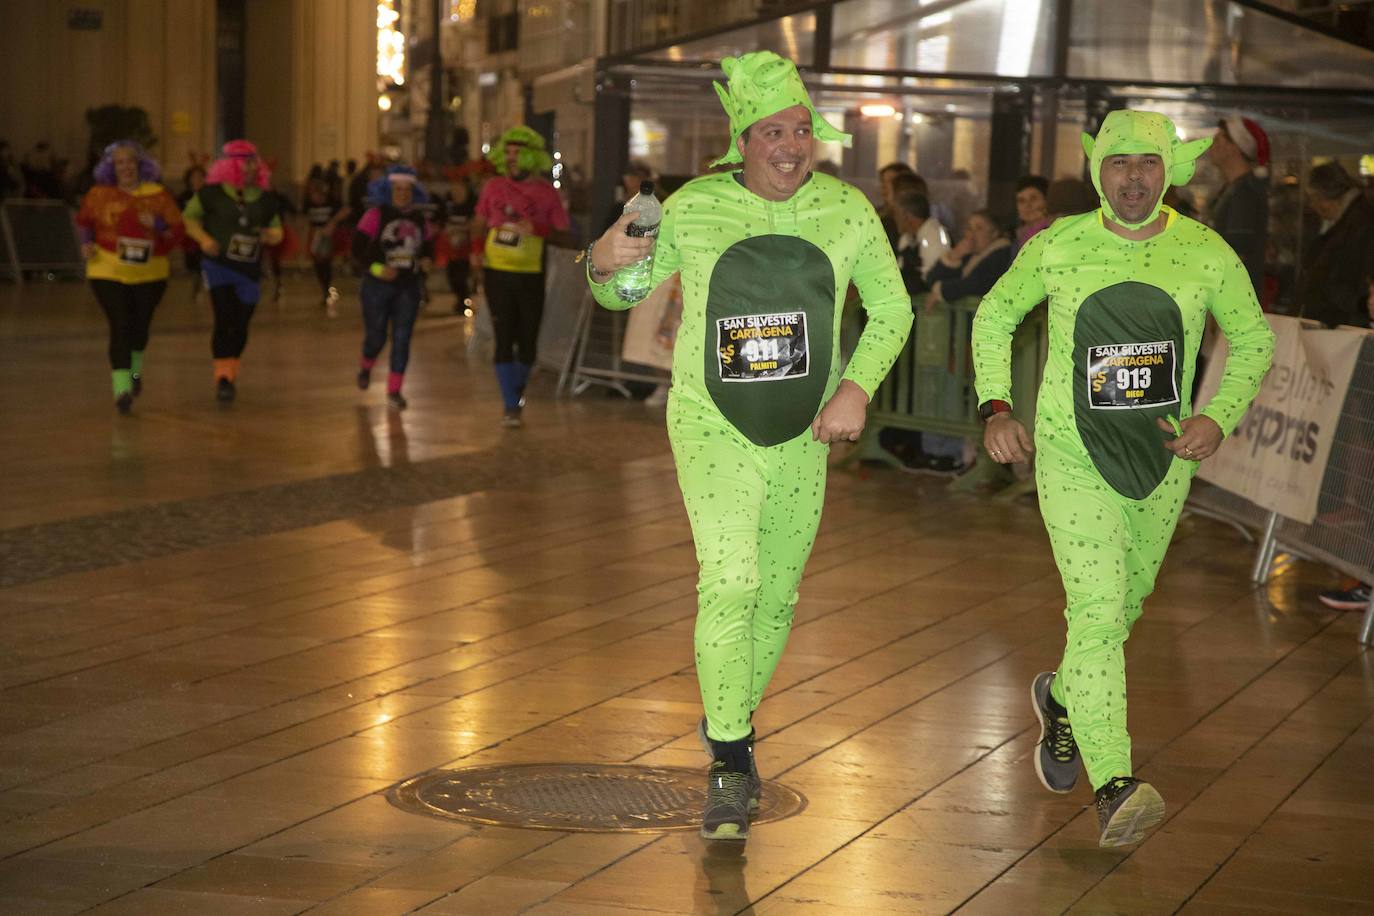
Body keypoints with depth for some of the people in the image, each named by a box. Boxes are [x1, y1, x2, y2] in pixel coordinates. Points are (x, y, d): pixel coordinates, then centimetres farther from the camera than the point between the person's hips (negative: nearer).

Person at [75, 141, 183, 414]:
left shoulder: (158, 195, -2)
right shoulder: (100, 194, -2)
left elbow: (177, 232, -1)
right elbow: (84, 221, 15)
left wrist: (158, 225, -20)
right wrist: (86, 242, -2)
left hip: (149, 274, 2)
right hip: (108, 272, -2)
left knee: (140, 327, 13)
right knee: (120, 327, -14)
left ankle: (134, 369, 45)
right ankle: (122, 387, -14)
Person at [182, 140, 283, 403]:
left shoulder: (265, 199, 6)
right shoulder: (212, 193, -4)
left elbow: (277, 231, 16)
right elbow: (189, 217, 5)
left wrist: (271, 236, -8)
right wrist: (203, 237, -12)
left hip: (249, 272, 4)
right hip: (219, 265, -3)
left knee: (240, 326, 9)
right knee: (224, 320, -16)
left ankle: (230, 373, 28)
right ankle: (223, 377, -12)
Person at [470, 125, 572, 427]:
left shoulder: (547, 194, -1)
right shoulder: (493, 187, 4)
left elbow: (566, 238, -1)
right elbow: (479, 223, 18)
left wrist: (538, 230, -18)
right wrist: (476, 248, -1)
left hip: (531, 277, 0)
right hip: (497, 274, 0)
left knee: (527, 342, 6)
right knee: (504, 340, -5)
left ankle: (518, 392, 31)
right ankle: (511, 406, -1)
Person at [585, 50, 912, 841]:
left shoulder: (846, 211, -5)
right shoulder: (694, 209, -10)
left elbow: (892, 311, 6)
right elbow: (621, 294, 4)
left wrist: (856, 388, -10)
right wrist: (602, 263, -20)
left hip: (802, 436, 3)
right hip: (714, 430, -3)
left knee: (778, 594, 14)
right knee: (729, 584, -18)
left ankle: (733, 721, 38)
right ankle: (730, 764, -6)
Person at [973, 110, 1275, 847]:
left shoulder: (1206, 254, -6)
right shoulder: (1058, 248, -8)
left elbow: (1253, 338, 8)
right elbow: (994, 315, 7)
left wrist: (1220, 418, -7)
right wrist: (995, 408, -4)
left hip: (1162, 458, 3)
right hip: (1073, 455, -3)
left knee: (1122, 607, 19)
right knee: (1096, 609, -16)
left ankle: (1062, 696, 50)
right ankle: (1114, 787, -20)